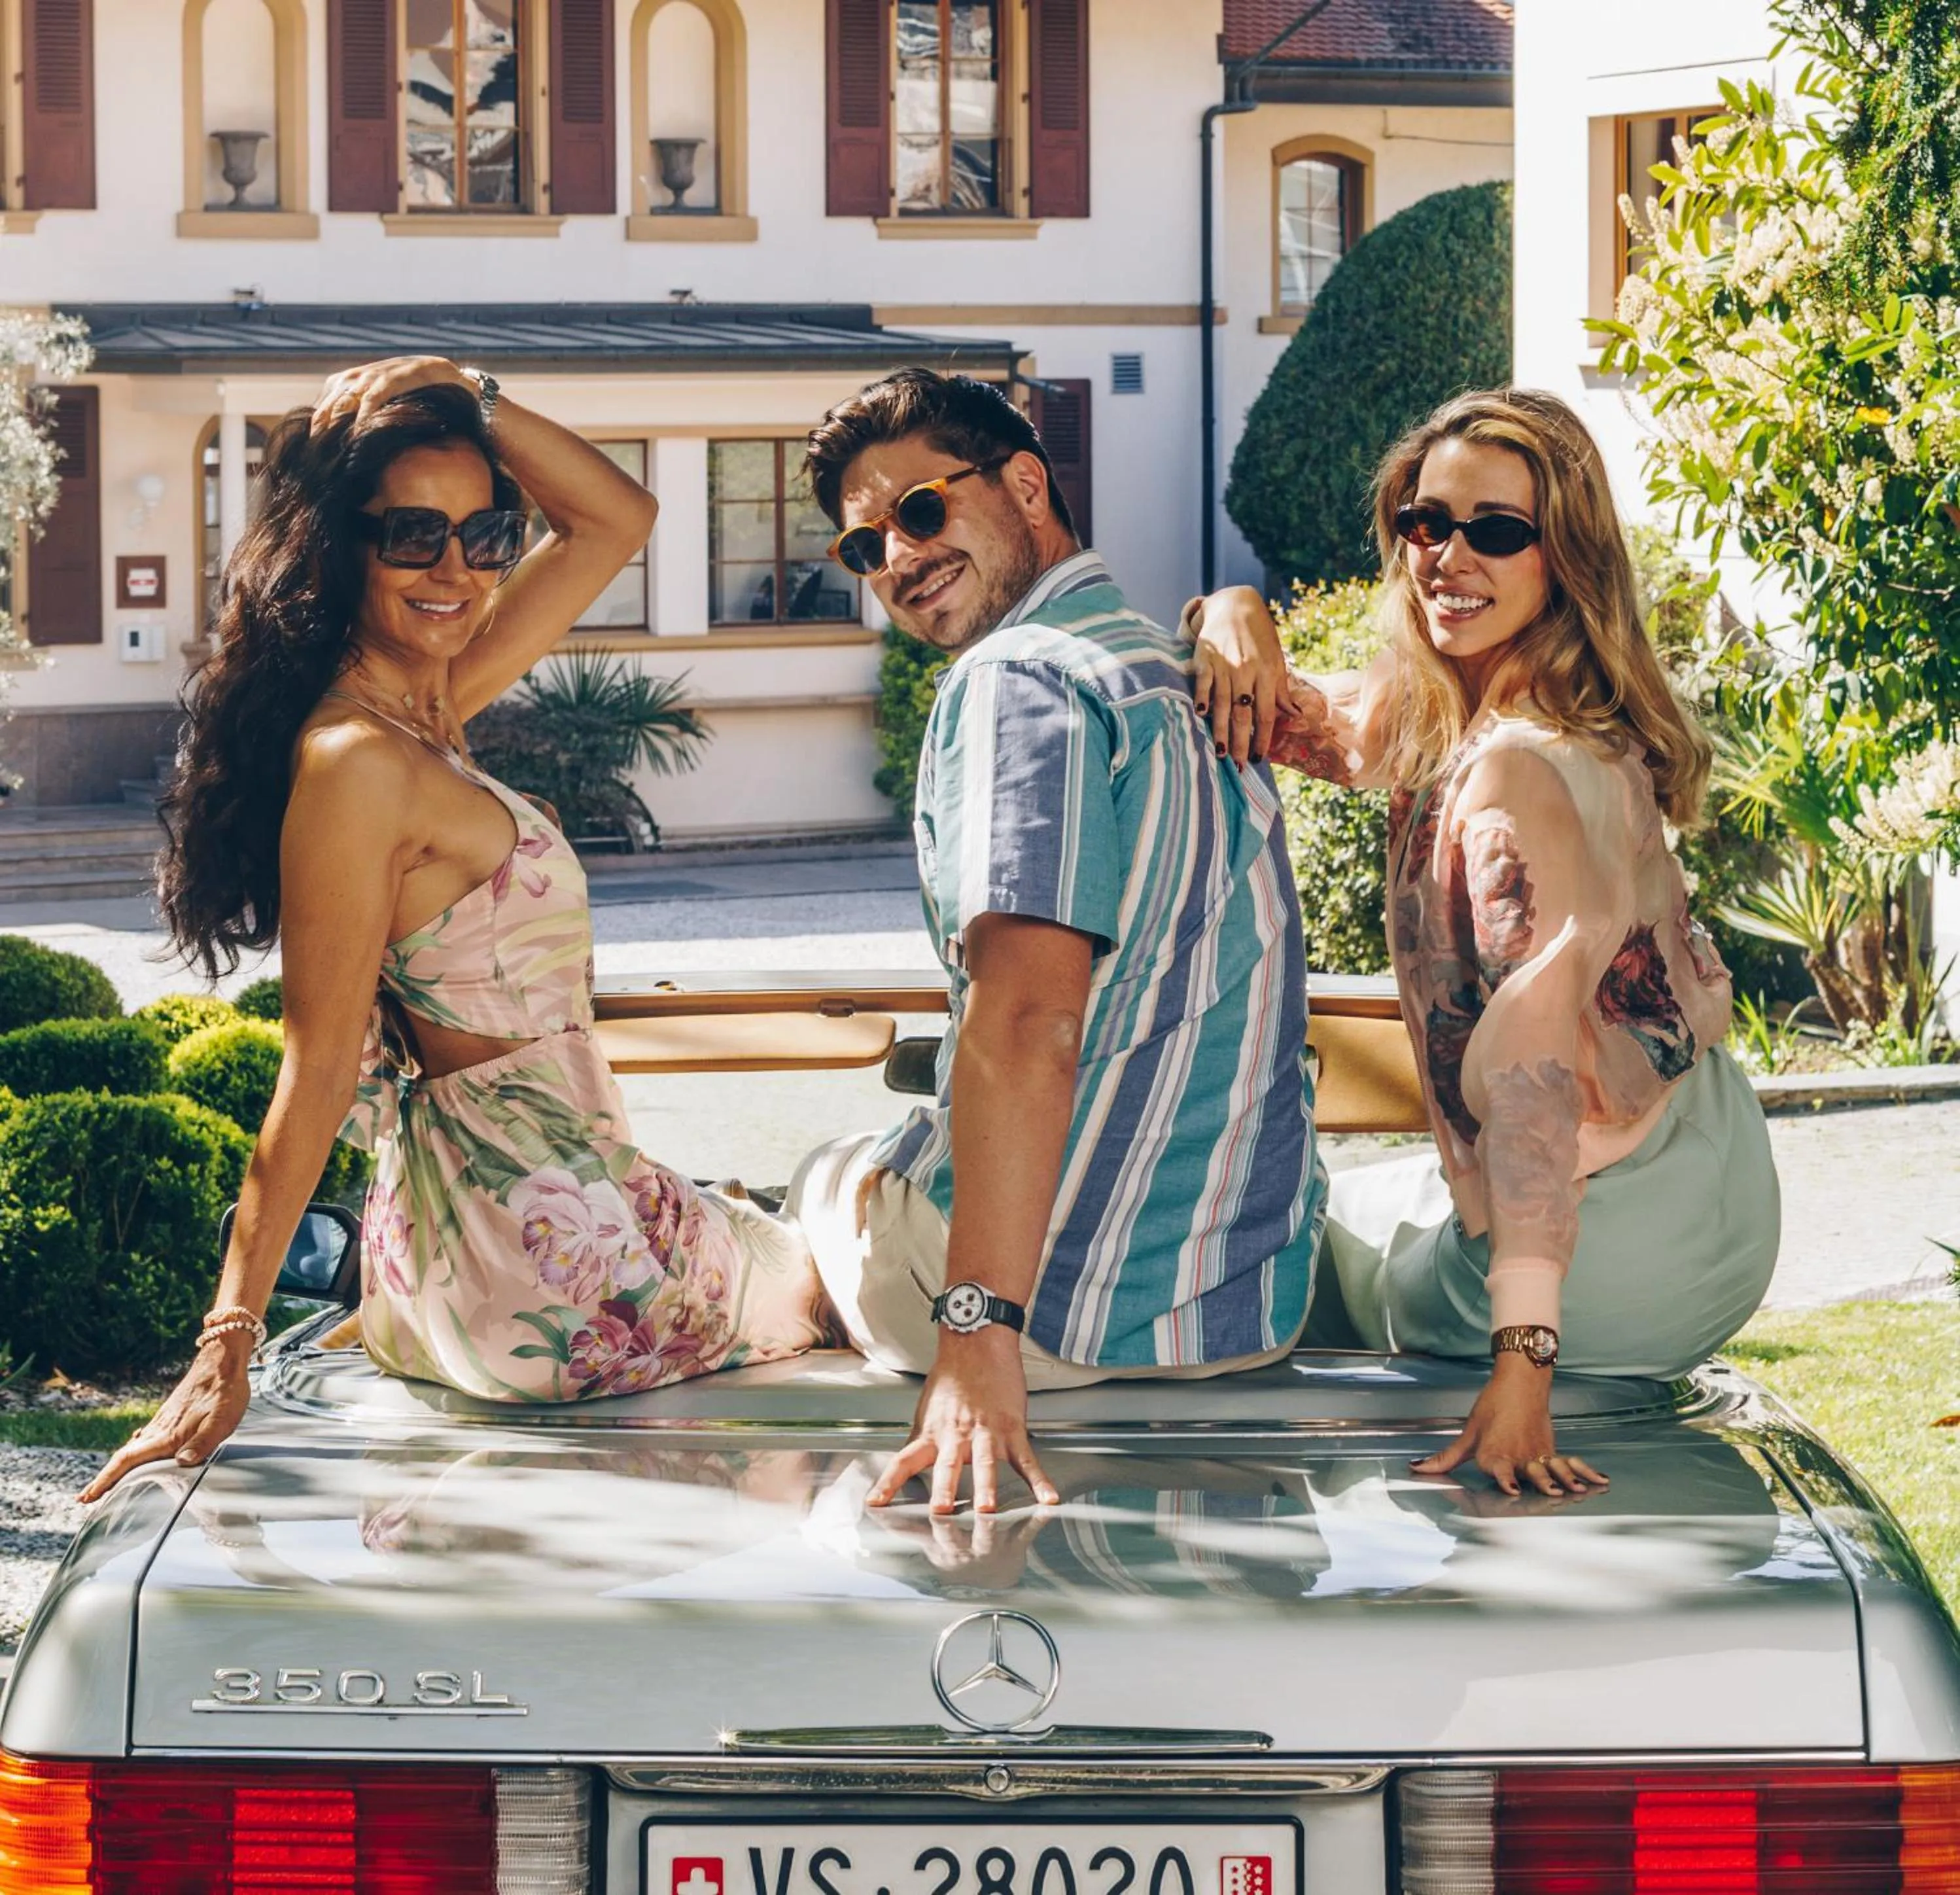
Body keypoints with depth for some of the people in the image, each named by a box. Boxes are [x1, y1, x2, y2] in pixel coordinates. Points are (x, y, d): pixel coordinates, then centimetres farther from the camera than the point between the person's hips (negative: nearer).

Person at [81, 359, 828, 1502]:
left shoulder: (429, 713, 6)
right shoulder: (355, 764, -19)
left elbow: (619, 522, 14)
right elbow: (317, 1076, -21)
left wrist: (468, 397, 2)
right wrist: (230, 1347, -20)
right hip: (543, 1249, -8)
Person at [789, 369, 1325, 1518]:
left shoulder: (1017, 679, -16)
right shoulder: (1181, 673, 12)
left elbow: (1028, 1016, -29)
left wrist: (978, 1335, -34)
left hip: (1065, 1310, -7)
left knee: (825, 1175, 25)